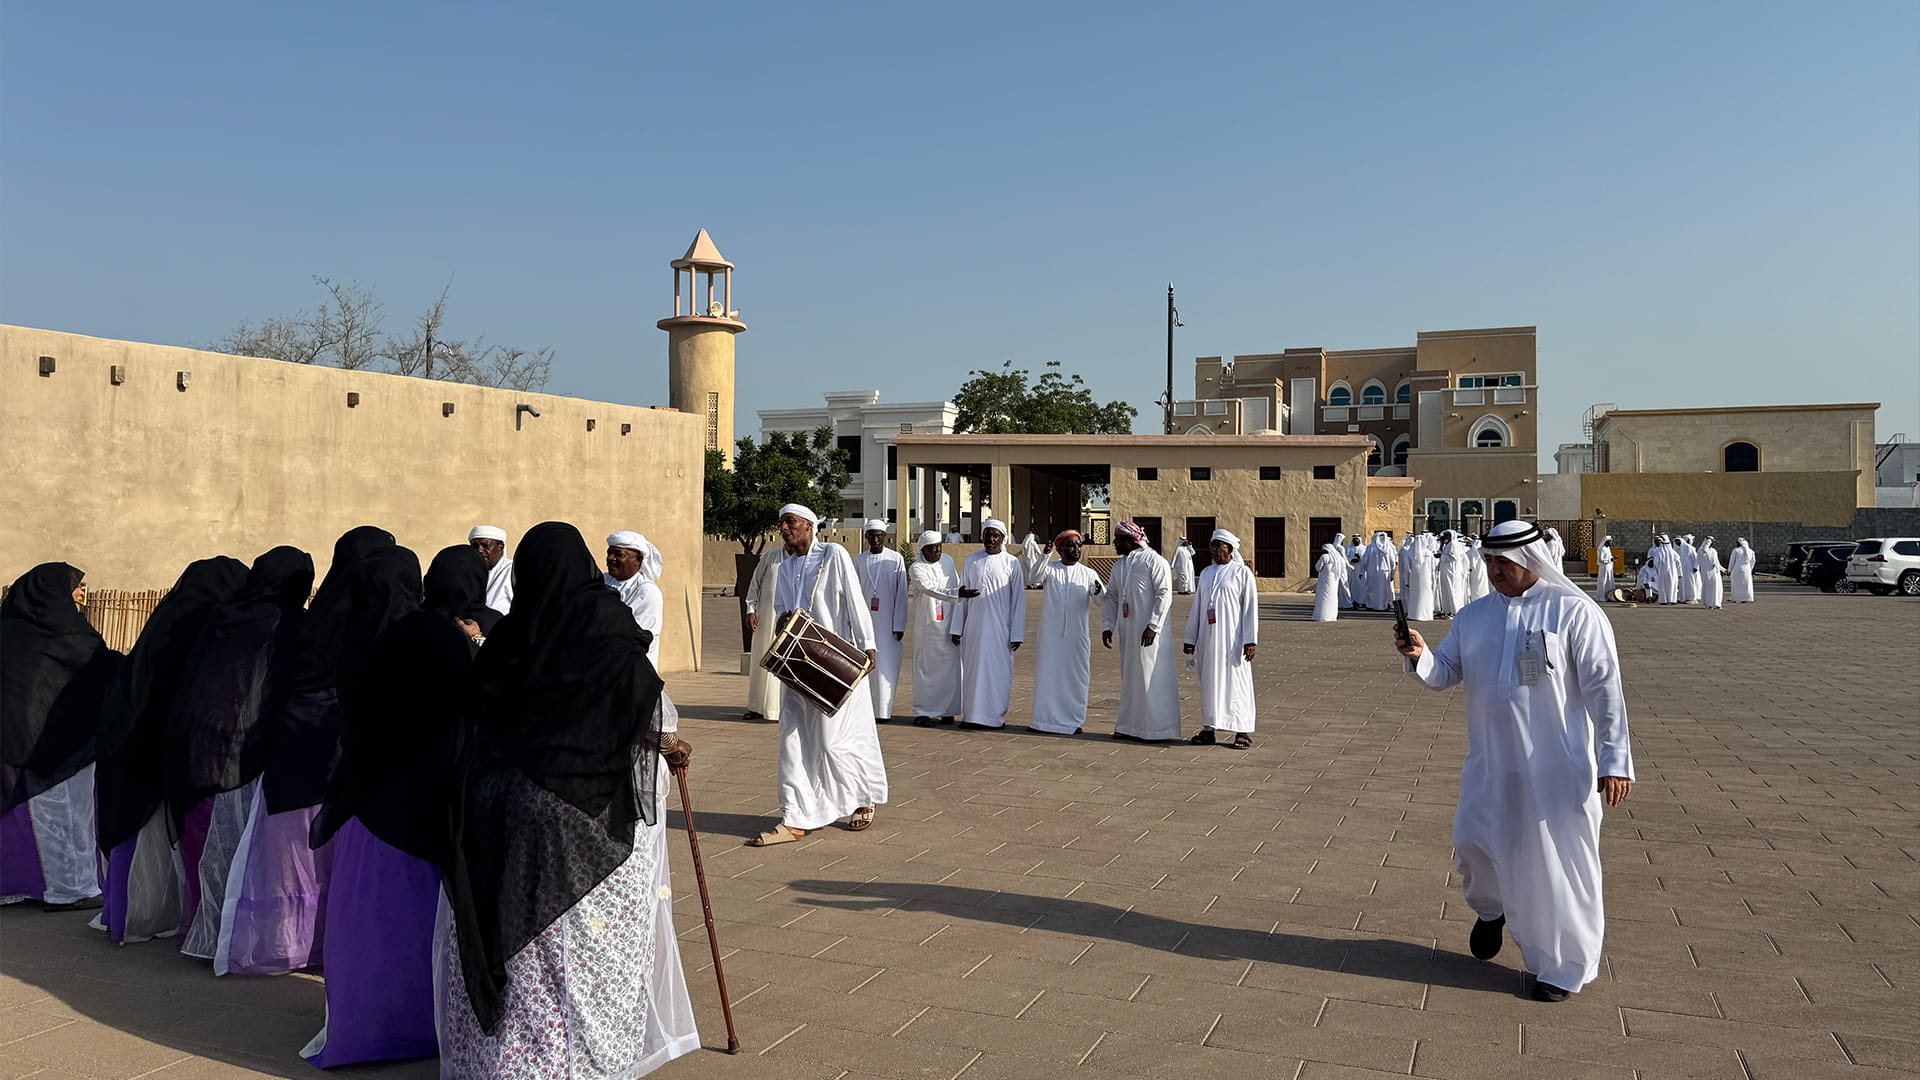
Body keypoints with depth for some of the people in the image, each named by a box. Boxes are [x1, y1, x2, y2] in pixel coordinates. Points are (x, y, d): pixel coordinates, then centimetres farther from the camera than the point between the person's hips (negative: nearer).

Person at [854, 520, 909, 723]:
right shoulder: (859, 560, 8)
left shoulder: (896, 559, 1)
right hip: (865, 619, 2)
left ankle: (884, 709, 3)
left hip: (888, 621, -2)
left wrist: (899, 625, -5)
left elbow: (901, 594, 0)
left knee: (886, 664, -2)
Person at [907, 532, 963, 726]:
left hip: (949, 623, 5)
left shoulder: (947, 560, 10)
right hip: (927, 625, -5)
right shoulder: (917, 568, -8)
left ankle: (945, 710, 14)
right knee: (927, 667, -4)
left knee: (950, 667, 5)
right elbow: (931, 589, -24)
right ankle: (923, 712, 3)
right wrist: (956, 592, -35)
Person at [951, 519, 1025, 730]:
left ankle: (996, 715, 10)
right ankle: (971, 714, 14)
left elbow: (1018, 600, -1)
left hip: (999, 628, -3)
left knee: (998, 670, 0)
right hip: (974, 627, 3)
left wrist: (1017, 634, -5)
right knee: (972, 669, 6)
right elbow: (961, 596, 10)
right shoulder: (971, 560, 7)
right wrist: (957, 628, 6)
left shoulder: (1011, 563, 0)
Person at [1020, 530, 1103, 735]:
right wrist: (1044, 554, -30)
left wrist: (1099, 592, -24)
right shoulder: (1049, 568, 3)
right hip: (1051, 635, -1)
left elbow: (1101, 601, -1)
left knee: (1075, 678, 4)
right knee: (1047, 675, 1)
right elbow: (1034, 577, -17)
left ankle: (1072, 720, 12)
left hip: (1077, 636, 1)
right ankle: (1043, 719, 8)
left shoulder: (1088, 573, 7)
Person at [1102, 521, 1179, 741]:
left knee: (1152, 677, -5)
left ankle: (1157, 729, 0)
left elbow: (1164, 594, -14)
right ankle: (1131, 725, 20)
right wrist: (1107, 626, 6)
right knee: (1130, 677, 12)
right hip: (1127, 630, 8)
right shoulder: (1119, 566, 16)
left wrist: (1153, 626, -20)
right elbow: (1110, 597, 18)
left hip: (1148, 631, -8)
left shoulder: (1154, 561, -8)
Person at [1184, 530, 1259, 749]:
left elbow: (1250, 607, -8)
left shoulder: (1242, 573, -3)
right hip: (1208, 639, 6)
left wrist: (1250, 640, -14)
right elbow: (1197, 606, 16)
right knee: (1209, 682, 7)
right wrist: (1190, 638, 13)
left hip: (1231, 638, -6)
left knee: (1235, 681, -3)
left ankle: (1243, 731, 3)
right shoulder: (1206, 573, 13)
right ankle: (1209, 729, 13)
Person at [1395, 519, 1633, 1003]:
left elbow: (1604, 689, -8)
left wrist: (1614, 759, -12)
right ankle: (1491, 909, 43)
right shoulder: (1472, 616, 8)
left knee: (1556, 863, 2)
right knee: (1473, 845, 9)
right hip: (1490, 764, 5)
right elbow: (1445, 672, 7)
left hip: (1558, 767, -5)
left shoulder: (1575, 612, -8)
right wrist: (1418, 656, -16)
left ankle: (1564, 968, 21)